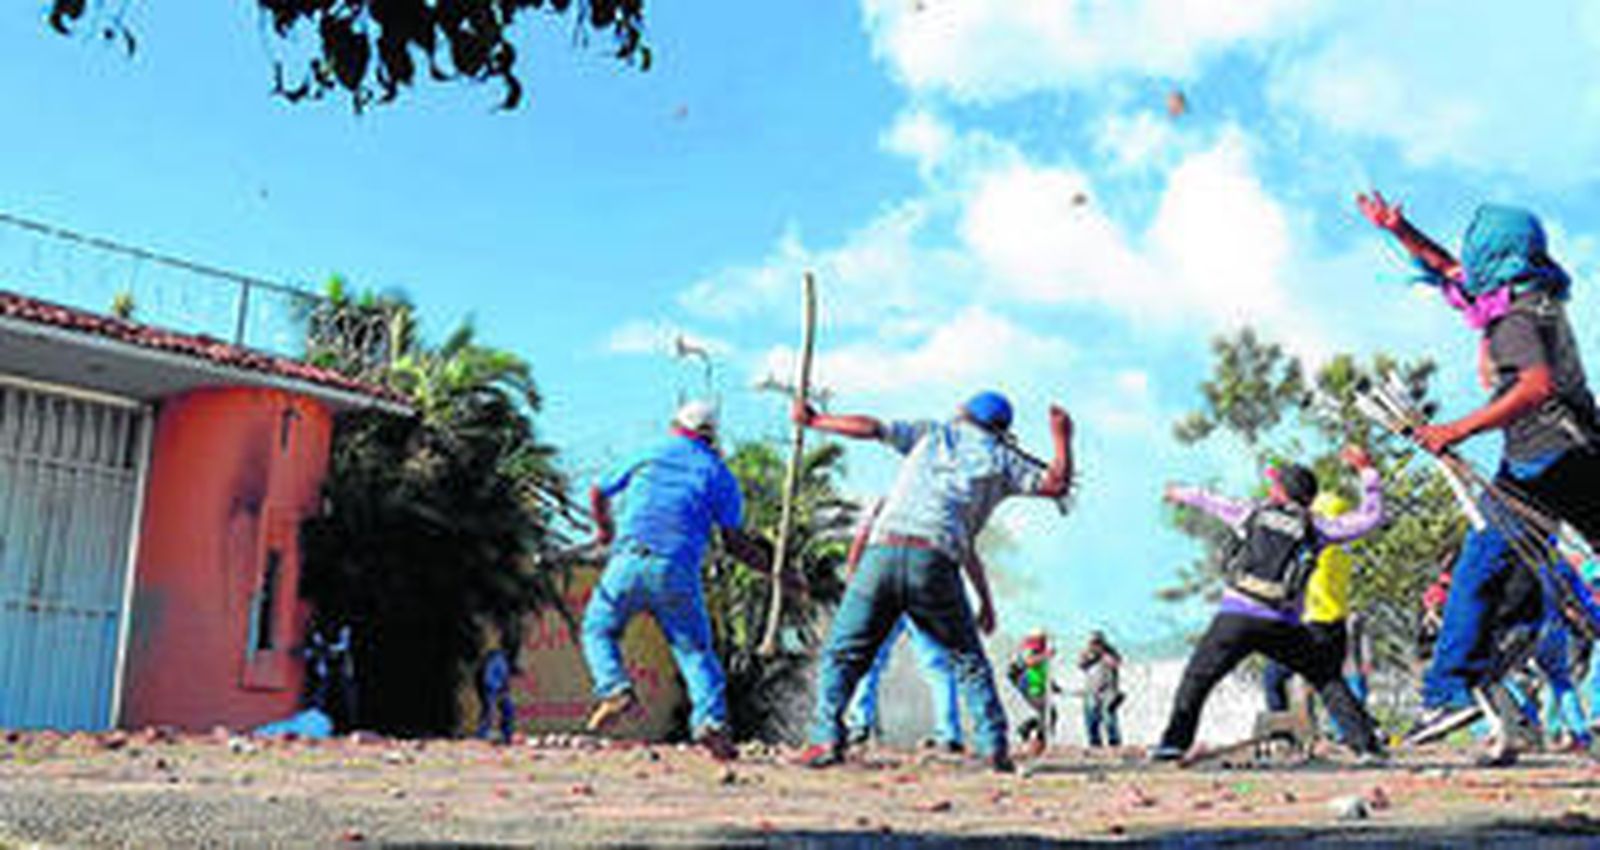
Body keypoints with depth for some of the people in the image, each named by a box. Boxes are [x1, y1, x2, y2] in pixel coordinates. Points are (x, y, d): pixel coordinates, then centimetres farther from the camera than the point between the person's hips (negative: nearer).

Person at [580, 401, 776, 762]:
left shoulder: (648, 457, 18)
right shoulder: (718, 472, 12)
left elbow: (598, 493, 28)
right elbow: (733, 541, 5)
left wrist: (605, 529, 47)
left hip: (629, 559, 1)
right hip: (678, 570, 0)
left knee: (599, 629, 17)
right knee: (696, 650, 7)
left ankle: (615, 689, -7)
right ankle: (711, 719, -11)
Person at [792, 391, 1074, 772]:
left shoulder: (933, 433, 22)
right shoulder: (999, 458, 18)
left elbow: (873, 428, 14)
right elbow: (1056, 483, 18)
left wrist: (815, 420, 24)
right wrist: (1062, 437, 33)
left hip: (883, 552, 1)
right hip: (934, 562, 0)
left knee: (842, 653, 8)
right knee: (968, 659, 17)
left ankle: (828, 740, -5)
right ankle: (994, 747, 10)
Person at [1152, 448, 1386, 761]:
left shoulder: (1254, 513, 12)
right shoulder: (1314, 527, 10)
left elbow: (1212, 502, 30)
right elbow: (1369, 518, 16)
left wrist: (1184, 494, 49)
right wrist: (1366, 471, 25)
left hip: (1236, 617, 0)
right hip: (1282, 625, 1)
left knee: (1197, 678, 10)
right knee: (1327, 679, 14)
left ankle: (1175, 740, 0)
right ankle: (1364, 741, 7)